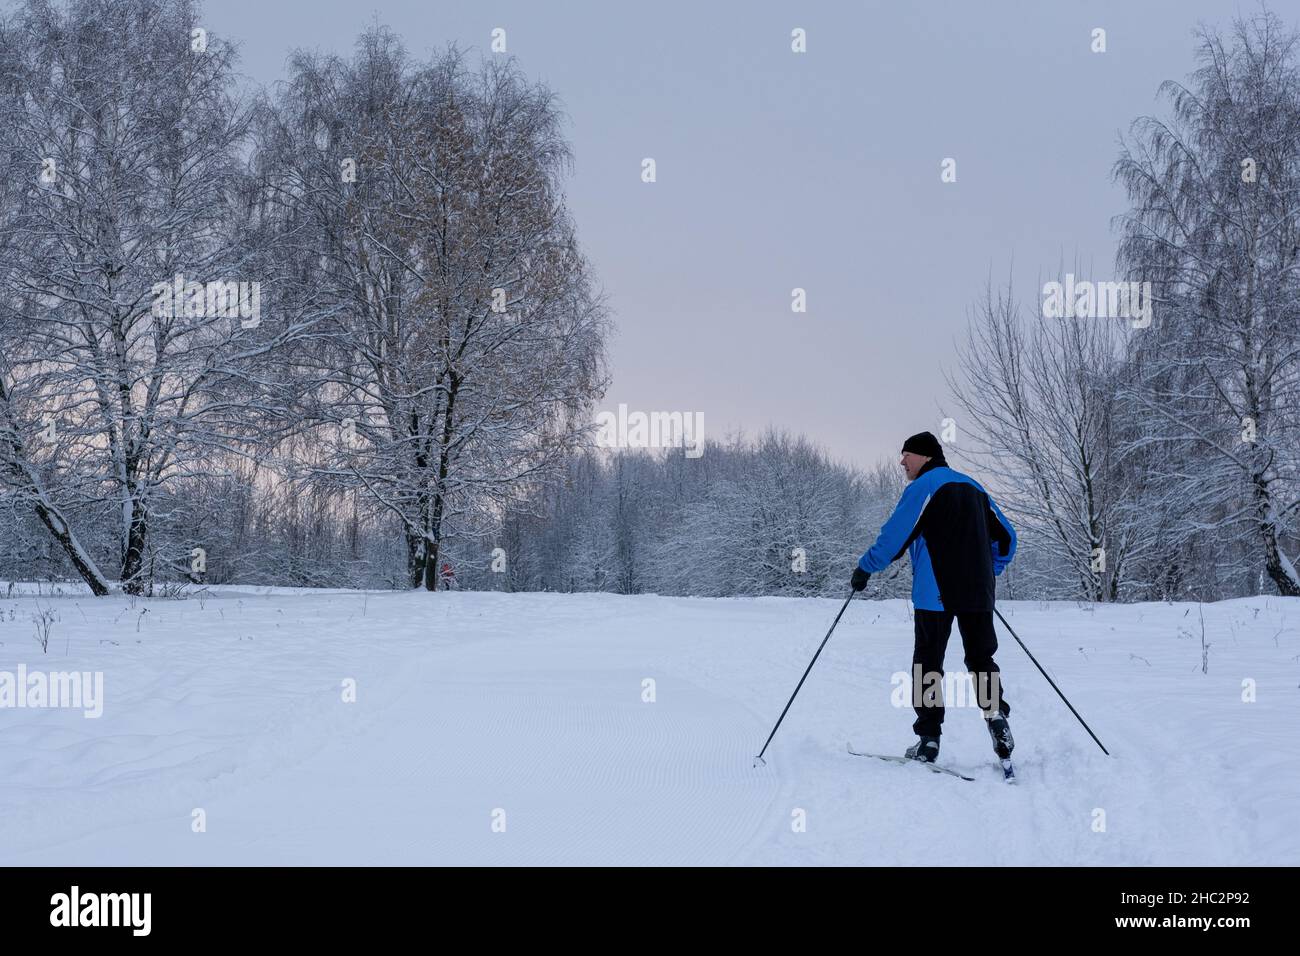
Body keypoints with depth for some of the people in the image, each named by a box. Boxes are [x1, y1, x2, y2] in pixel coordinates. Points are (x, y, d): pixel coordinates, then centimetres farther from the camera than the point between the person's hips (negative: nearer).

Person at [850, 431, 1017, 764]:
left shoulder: (924, 486, -2)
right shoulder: (973, 487, 19)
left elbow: (895, 534, -10)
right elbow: (1006, 537, 21)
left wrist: (865, 568, 0)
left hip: (935, 593, -6)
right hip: (979, 593, 6)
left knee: (928, 663, 1)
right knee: (981, 660, 12)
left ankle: (929, 738, -2)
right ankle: (997, 716, -9)